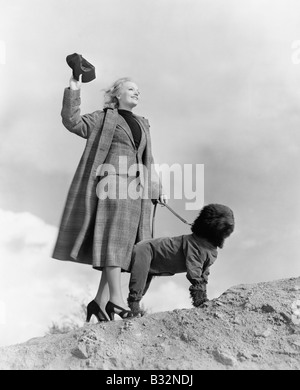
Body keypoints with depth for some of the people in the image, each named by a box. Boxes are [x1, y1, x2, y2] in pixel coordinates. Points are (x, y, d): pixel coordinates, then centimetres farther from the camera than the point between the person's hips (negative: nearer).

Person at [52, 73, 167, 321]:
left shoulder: (143, 125, 27)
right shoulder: (104, 118, 11)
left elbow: (148, 161, 26)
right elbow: (73, 122, -3)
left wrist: (157, 189, 17)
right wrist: (73, 92, -12)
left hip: (137, 189, 6)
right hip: (112, 182, -6)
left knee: (124, 244, -2)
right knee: (113, 236, -16)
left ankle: (100, 301, 0)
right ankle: (116, 298, -20)